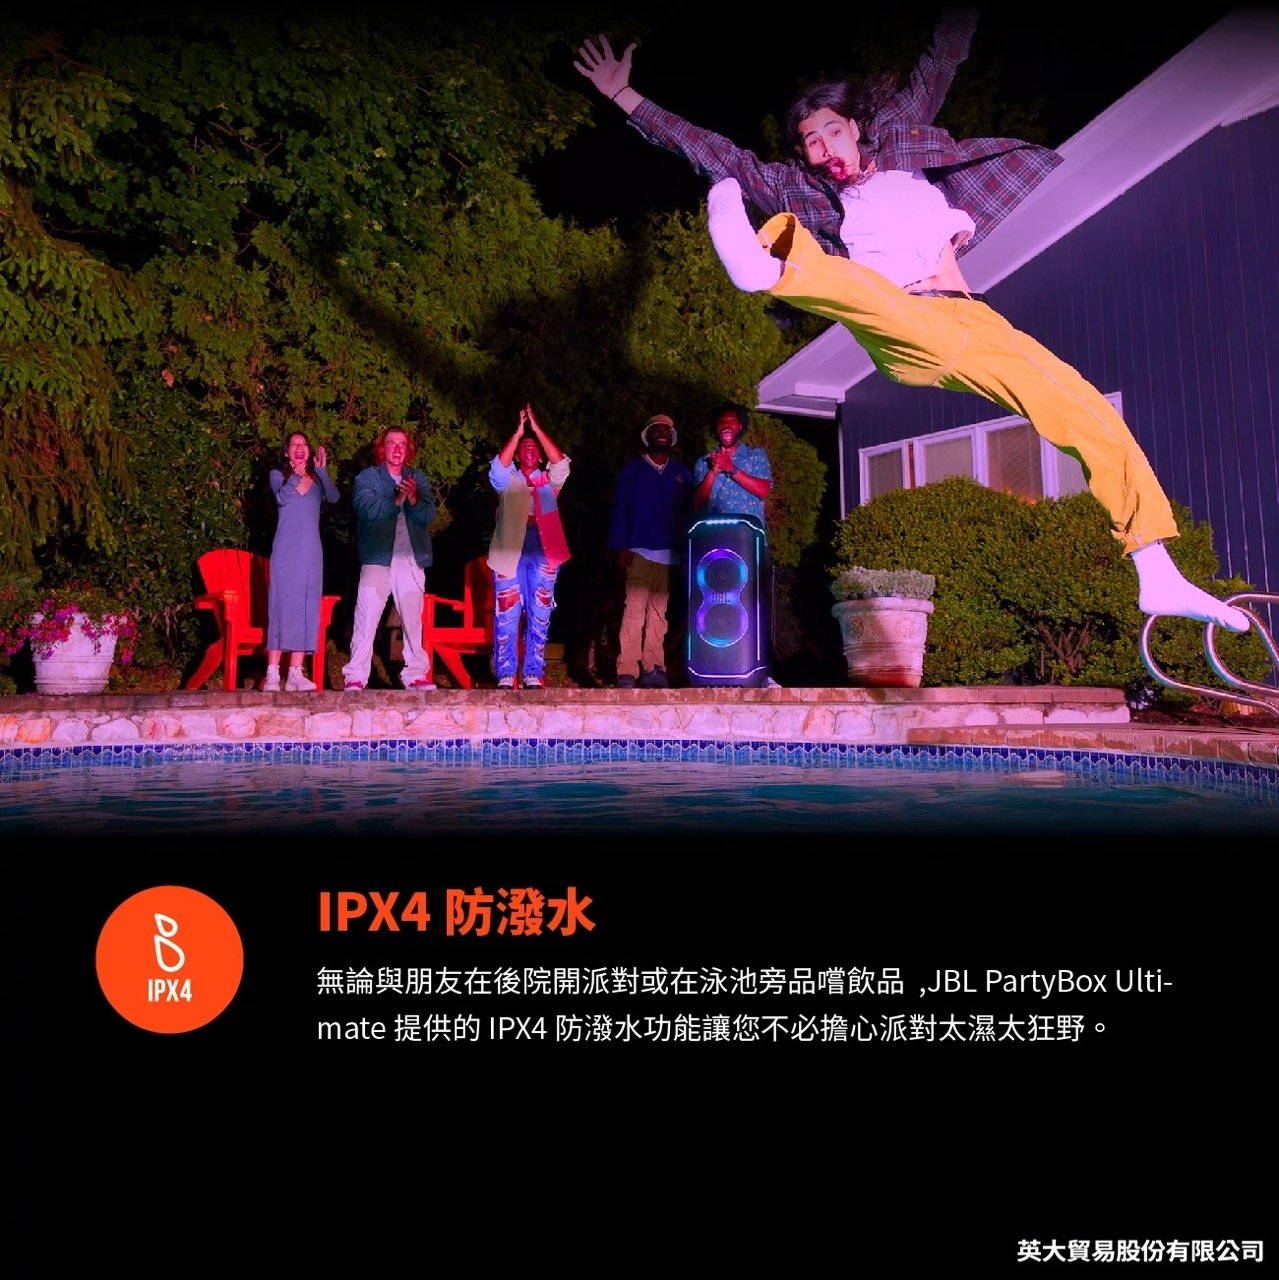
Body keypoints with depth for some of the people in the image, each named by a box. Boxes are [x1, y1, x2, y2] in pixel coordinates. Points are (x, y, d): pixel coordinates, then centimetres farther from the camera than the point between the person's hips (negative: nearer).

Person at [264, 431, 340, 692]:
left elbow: (334, 497, -4)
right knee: (281, 603, -8)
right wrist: (296, 477, -16)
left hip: (311, 550, 3)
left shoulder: (316, 479, 17)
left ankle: (295, 674, 0)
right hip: (286, 548, -3)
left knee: (307, 606, -1)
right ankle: (272, 675, -9)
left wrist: (322, 471, -13)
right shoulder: (278, 475, 11)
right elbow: (282, 498, -10)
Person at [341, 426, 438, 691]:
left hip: (411, 559, 3)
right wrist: (396, 500, -17)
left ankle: (415, 674, 7)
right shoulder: (366, 478, 10)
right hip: (377, 558, -3)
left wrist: (414, 499, -14)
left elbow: (429, 515, 4)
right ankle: (356, 676, -7)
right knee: (366, 617, -9)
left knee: (413, 619, 2)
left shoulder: (418, 478, 17)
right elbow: (367, 510, -8)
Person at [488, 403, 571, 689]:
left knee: (539, 617, 1)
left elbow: (561, 462, 0)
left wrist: (537, 428, -3)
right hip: (509, 553, -1)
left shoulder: (549, 481, 17)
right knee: (506, 616, -4)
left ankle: (534, 674, 6)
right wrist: (519, 431, -6)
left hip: (543, 554, 1)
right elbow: (498, 465, -5)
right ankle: (505, 675, 0)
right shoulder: (508, 481, 15)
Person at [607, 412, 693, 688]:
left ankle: (652, 669, 4)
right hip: (640, 551, -3)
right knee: (635, 609, -11)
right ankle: (627, 671, -12)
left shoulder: (682, 473, 18)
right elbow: (620, 509, 6)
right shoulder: (632, 470, 11)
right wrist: (621, 547, -5)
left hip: (670, 554, 3)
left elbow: (689, 512, 14)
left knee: (659, 612, 2)